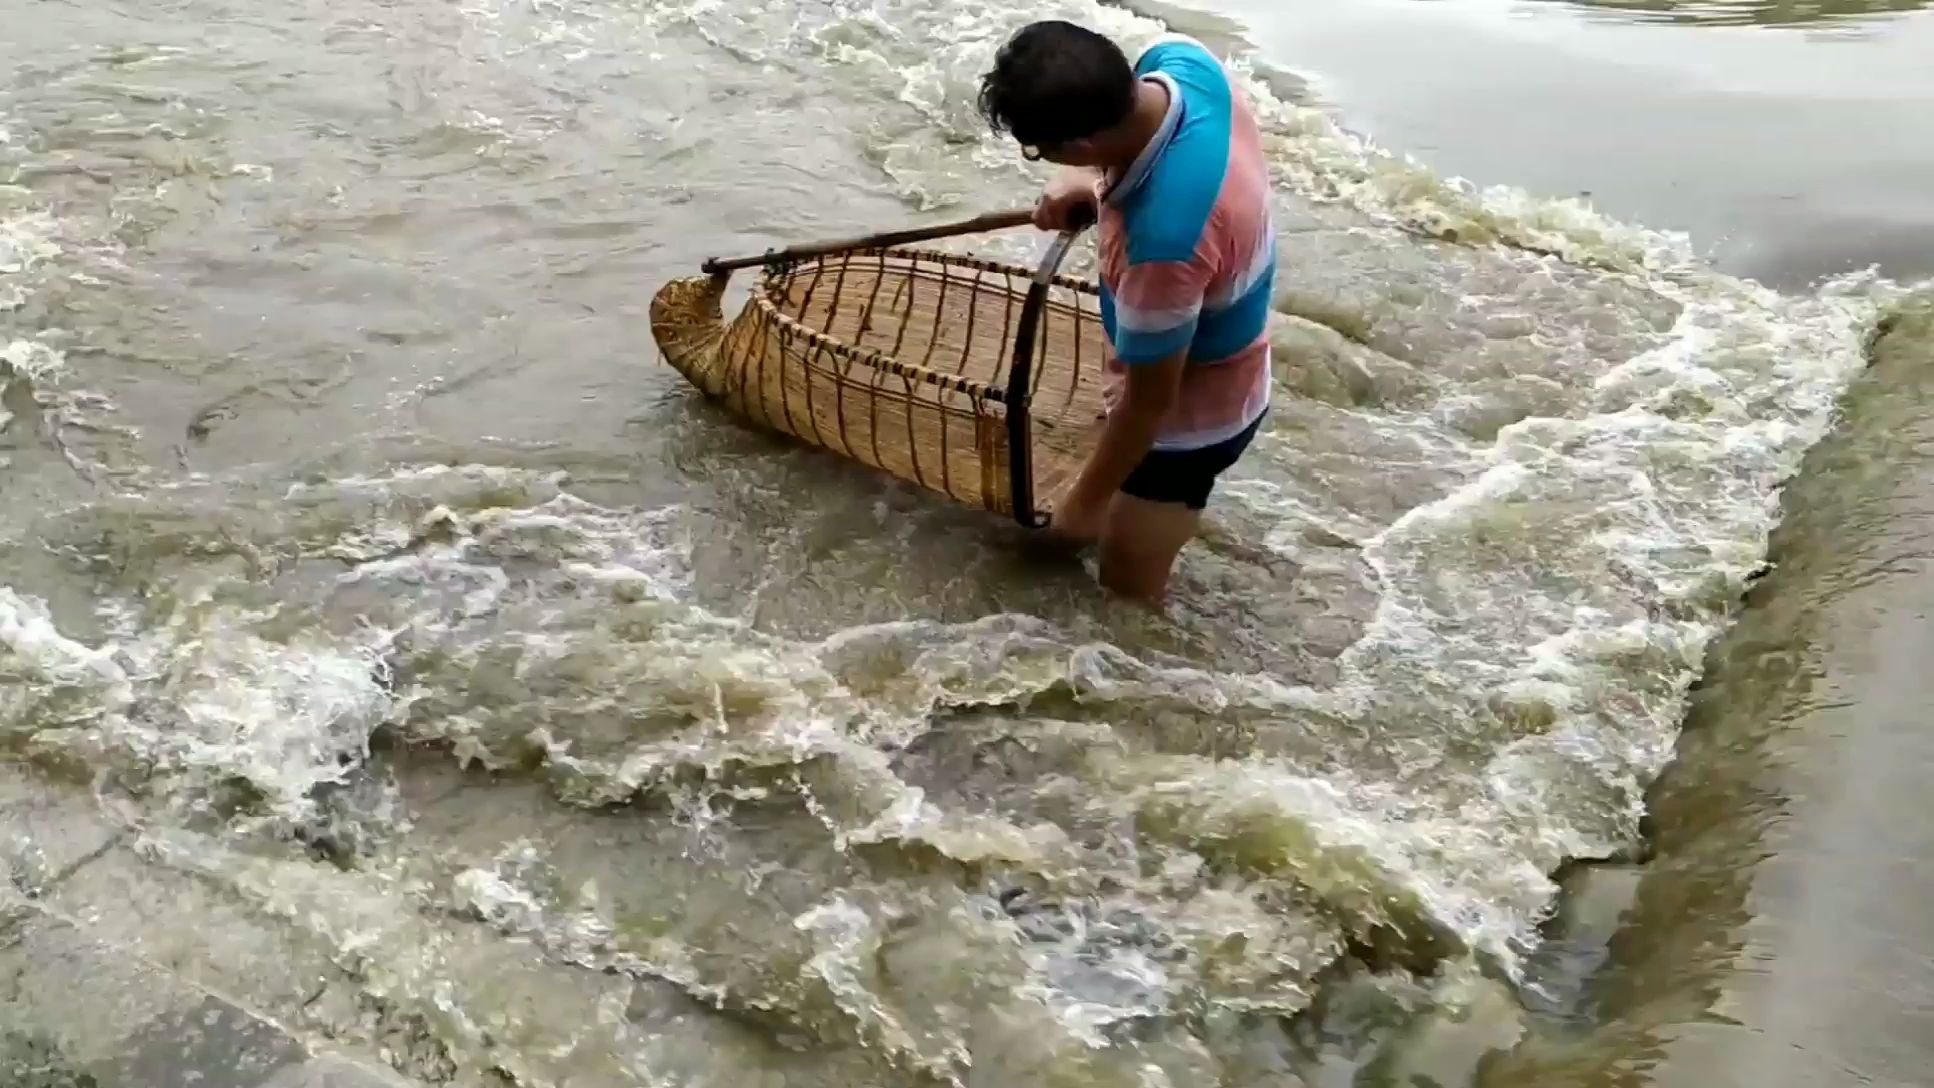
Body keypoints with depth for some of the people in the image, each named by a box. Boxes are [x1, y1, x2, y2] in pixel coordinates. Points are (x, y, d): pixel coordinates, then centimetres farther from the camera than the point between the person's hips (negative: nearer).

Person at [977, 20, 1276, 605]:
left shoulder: (1163, 243, -44)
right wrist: (1091, 178, -10)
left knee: (1127, 583, 15)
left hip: (1190, 414, -8)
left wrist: (1087, 498, -13)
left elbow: (1149, 401, -28)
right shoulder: (1181, 61, -22)